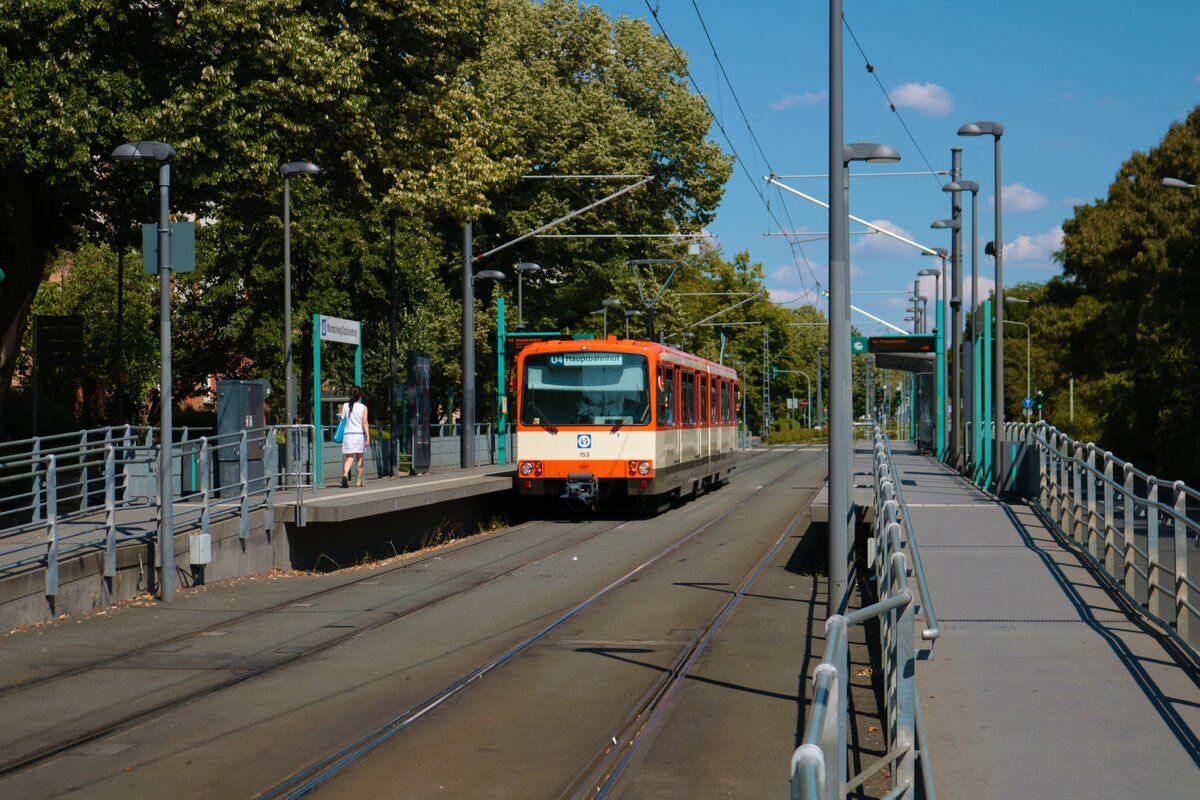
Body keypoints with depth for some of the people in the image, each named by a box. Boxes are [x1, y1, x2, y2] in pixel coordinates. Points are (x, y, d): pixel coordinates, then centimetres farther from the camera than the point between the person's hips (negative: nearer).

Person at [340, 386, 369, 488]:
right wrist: (368, 437, -10)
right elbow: (364, 423, -9)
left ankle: (345, 475, -31)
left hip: (348, 434, 1)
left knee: (349, 458, -3)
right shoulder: (363, 407, -3)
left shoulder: (345, 406, 3)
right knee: (360, 458, 13)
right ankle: (359, 481, 18)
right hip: (360, 434, -1)